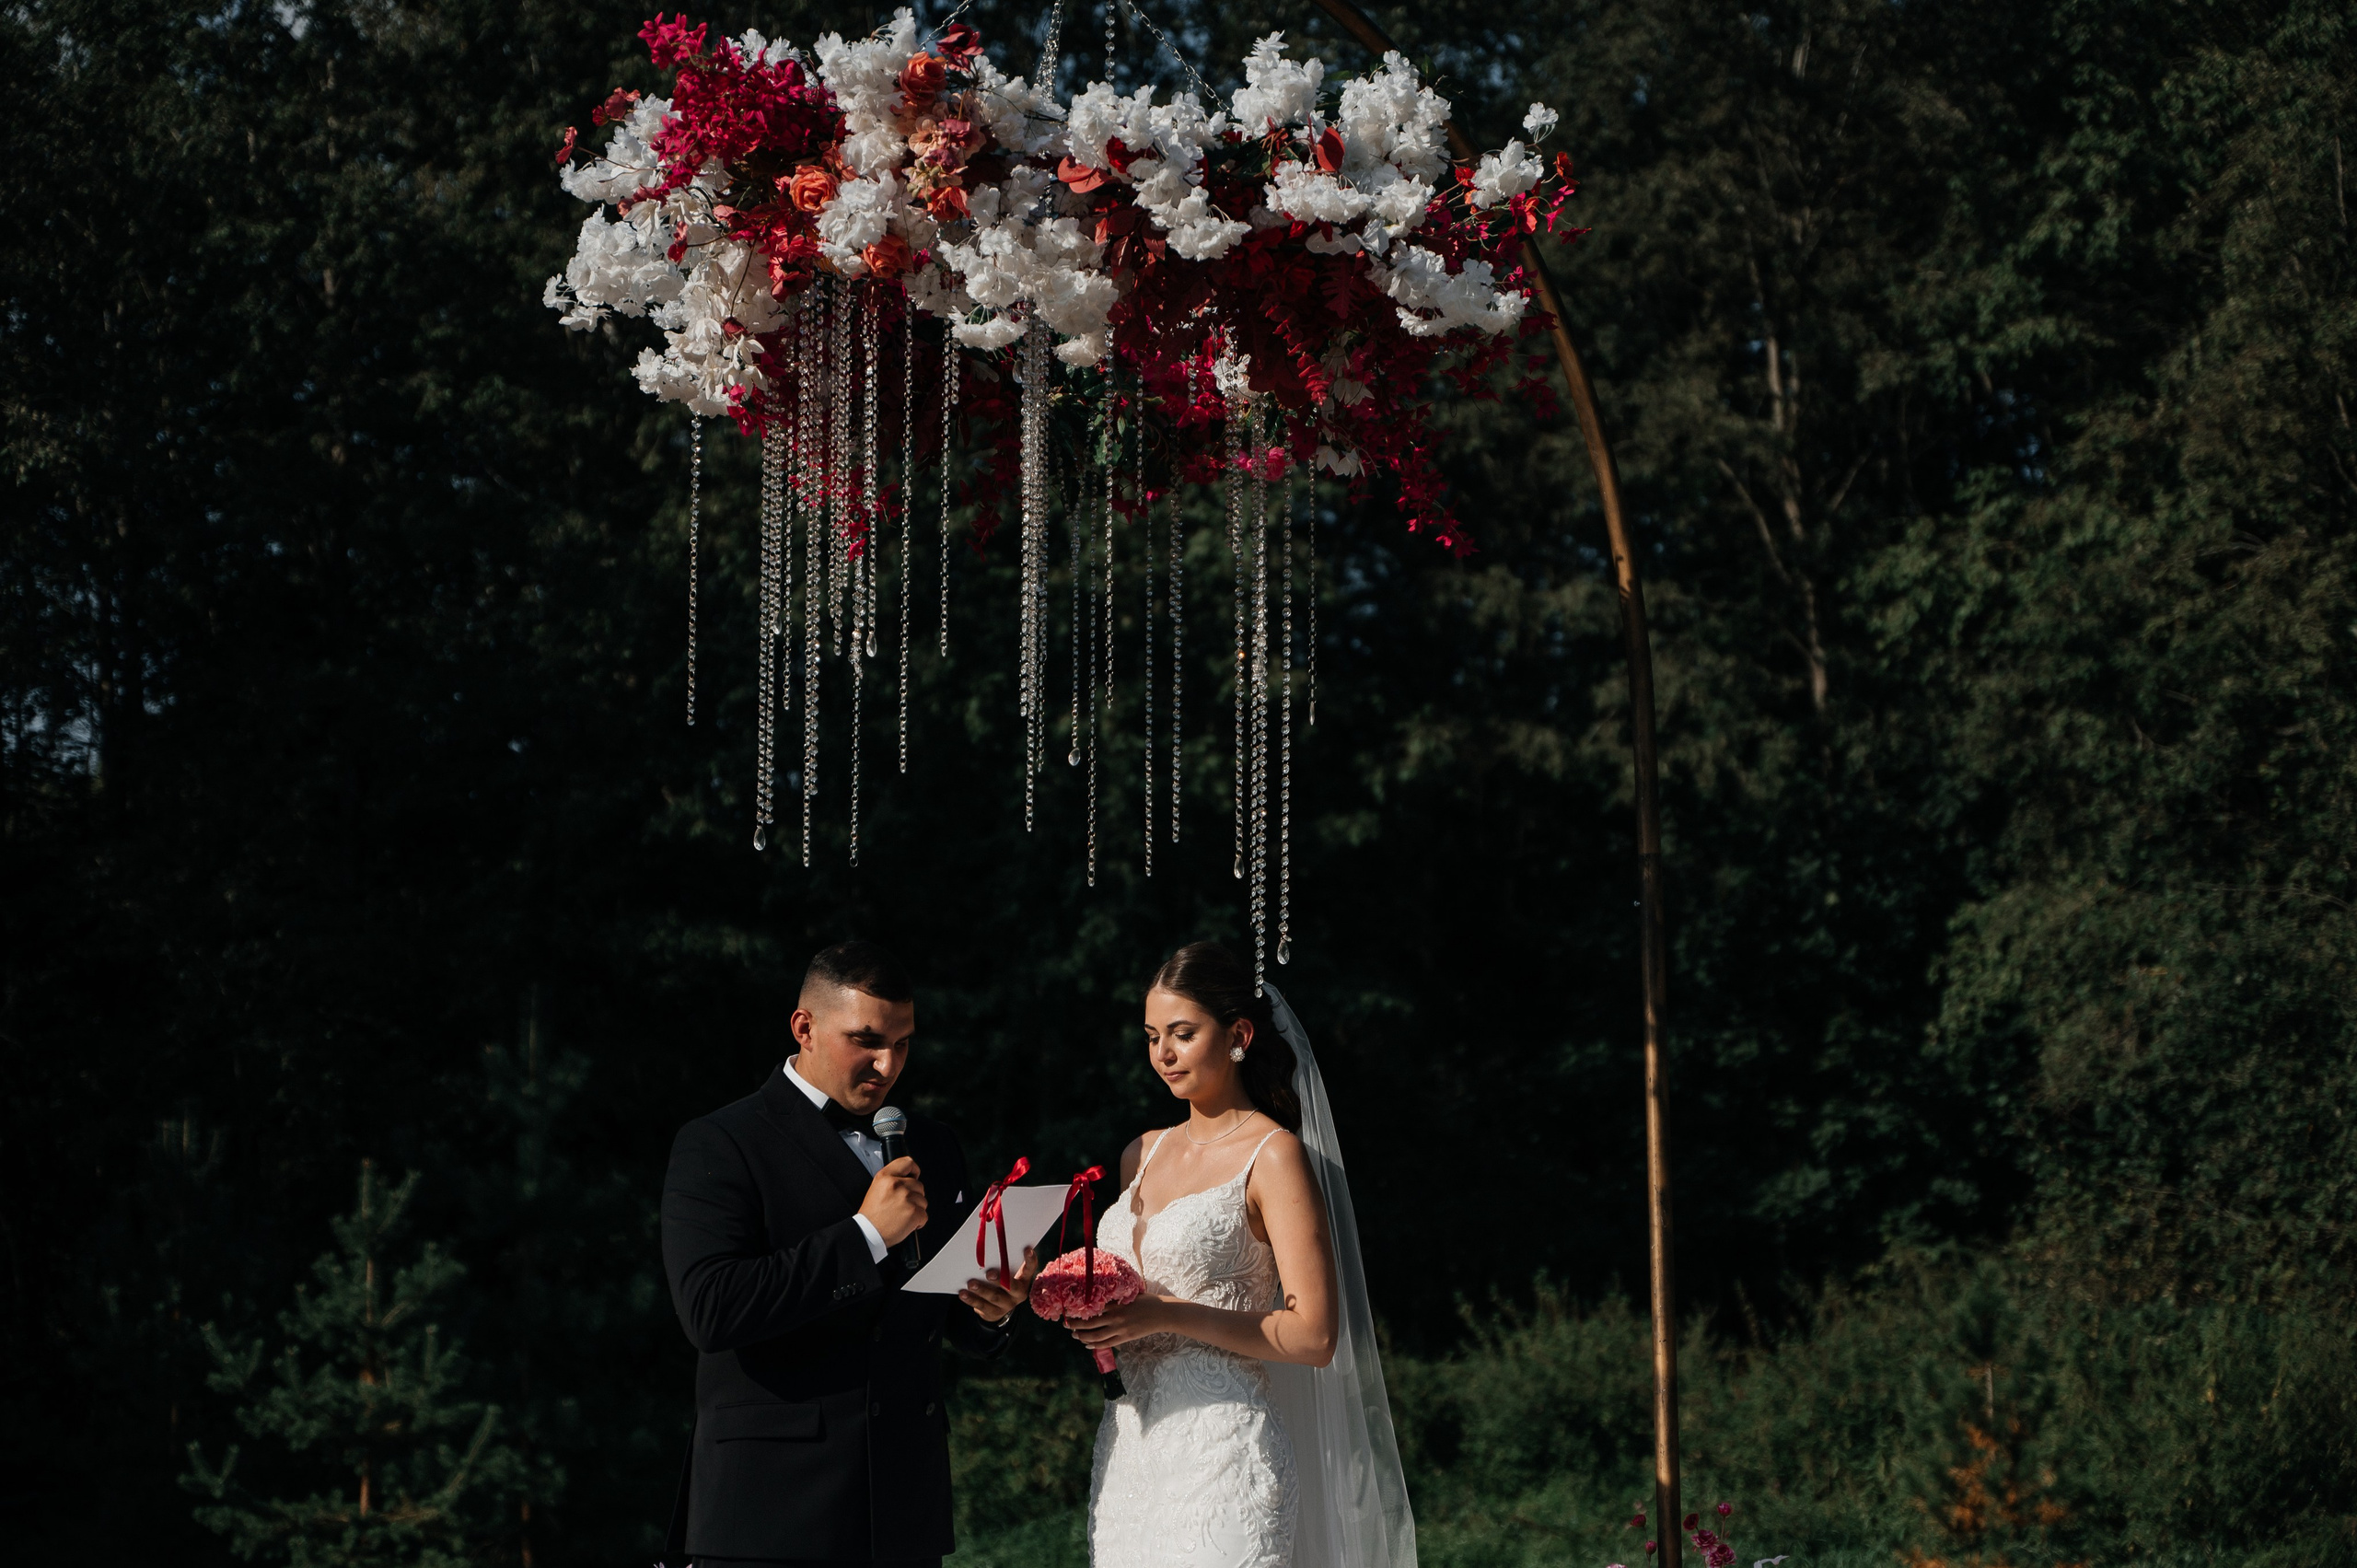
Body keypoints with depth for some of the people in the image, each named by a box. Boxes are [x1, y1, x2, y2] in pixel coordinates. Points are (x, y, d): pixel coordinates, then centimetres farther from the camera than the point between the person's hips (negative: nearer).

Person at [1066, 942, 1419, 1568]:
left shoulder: (1274, 1156, -7)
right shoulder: (1144, 1153, 14)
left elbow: (1313, 1336, -13)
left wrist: (1166, 1316, -18)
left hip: (1221, 1449, -6)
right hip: (1127, 1448, 7)